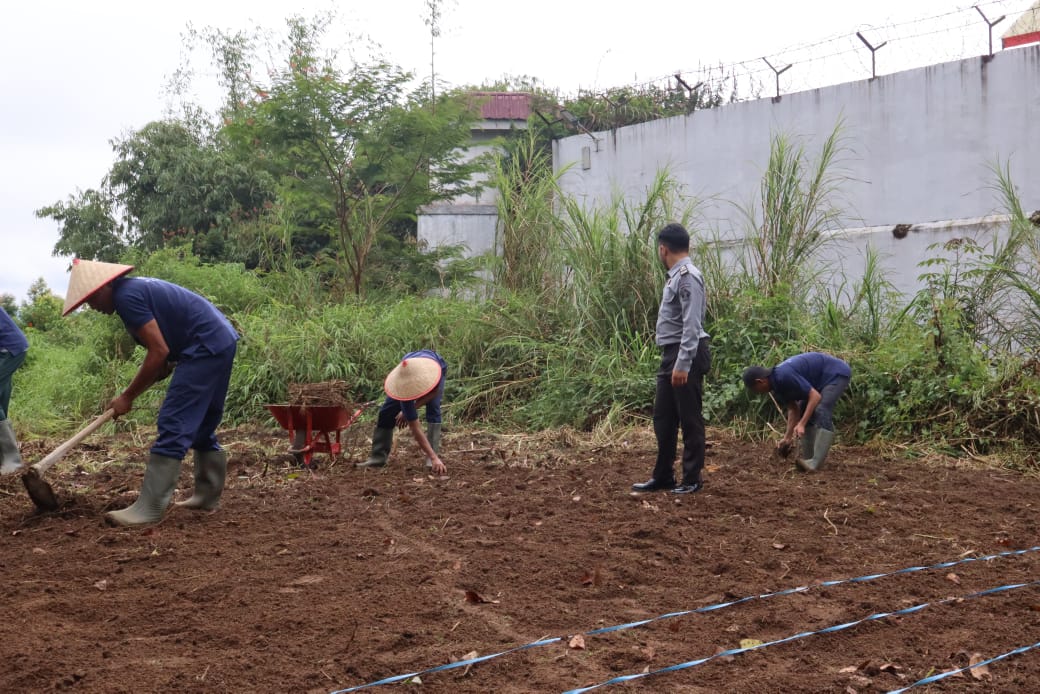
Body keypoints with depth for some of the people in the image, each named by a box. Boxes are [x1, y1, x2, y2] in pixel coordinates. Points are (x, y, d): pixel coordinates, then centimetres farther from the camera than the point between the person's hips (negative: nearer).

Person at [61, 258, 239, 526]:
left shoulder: (127, 296, -12)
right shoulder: (138, 289, 18)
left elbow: (159, 353, -16)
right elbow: (164, 351, 18)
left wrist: (127, 397, -8)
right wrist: (132, 393, 14)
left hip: (207, 347, -11)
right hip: (221, 342, 11)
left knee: (173, 425, -10)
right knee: (202, 427, 18)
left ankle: (149, 509, -10)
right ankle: (209, 495, 26)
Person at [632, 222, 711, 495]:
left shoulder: (687, 277, -15)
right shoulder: (675, 276, 16)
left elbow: (692, 324, -22)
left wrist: (683, 364, -25)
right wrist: (672, 362, 19)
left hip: (687, 355, -10)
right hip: (671, 355, 10)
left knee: (690, 419, 0)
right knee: (663, 418, 13)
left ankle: (692, 479, 9)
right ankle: (663, 476, 21)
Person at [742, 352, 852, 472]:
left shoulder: (784, 376, -29)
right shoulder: (777, 382, 1)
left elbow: (815, 396, -27)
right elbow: (793, 409, 9)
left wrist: (801, 424, -28)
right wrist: (788, 437, 7)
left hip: (837, 373, -10)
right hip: (822, 377, 10)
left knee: (822, 412, -23)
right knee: (804, 411, 8)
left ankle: (816, 463, -27)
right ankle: (808, 458, 7)